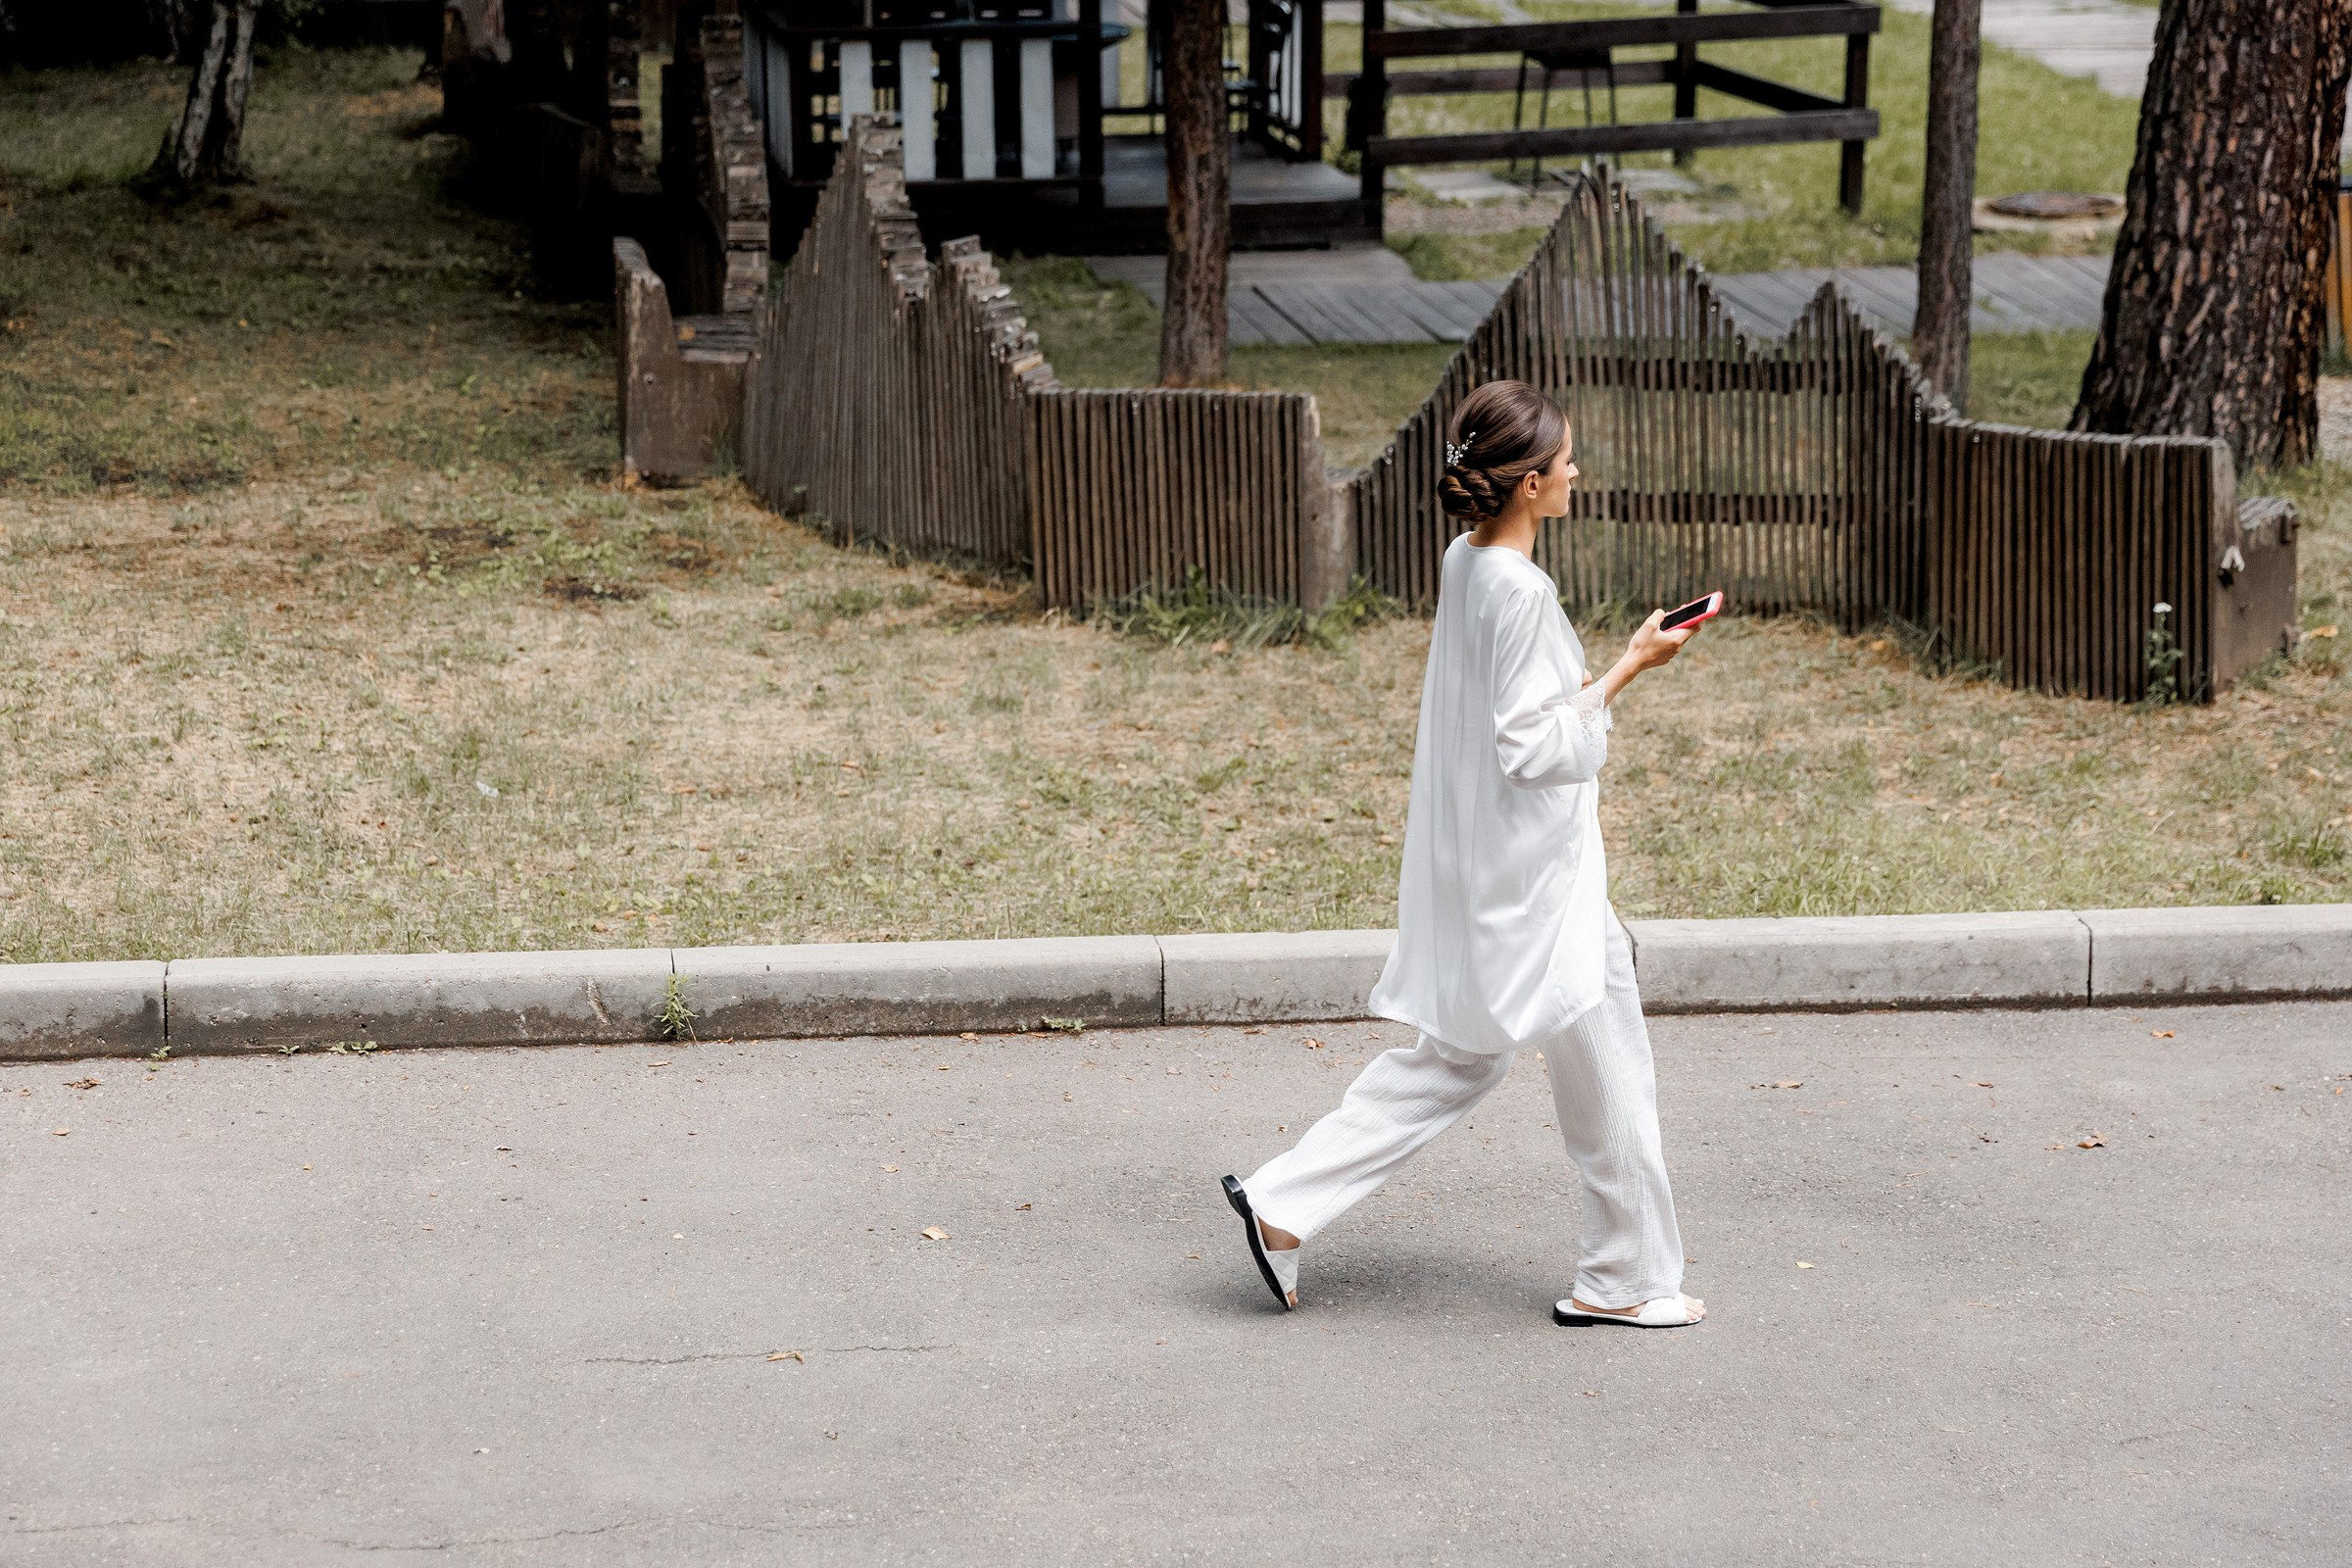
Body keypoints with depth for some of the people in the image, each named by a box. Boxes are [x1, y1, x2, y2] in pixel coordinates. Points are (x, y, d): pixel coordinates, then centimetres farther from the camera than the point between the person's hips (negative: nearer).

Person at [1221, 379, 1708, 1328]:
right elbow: (1534, 749, -22)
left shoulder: (1465, 562, 6)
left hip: (1474, 873, 9)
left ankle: (1283, 1204, 13)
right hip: (1534, 885, -9)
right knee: (1608, 1071, 6)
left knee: (1456, 1058, 17)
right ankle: (1627, 1279, 18)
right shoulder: (1520, 589, -22)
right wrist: (1627, 670, -17)